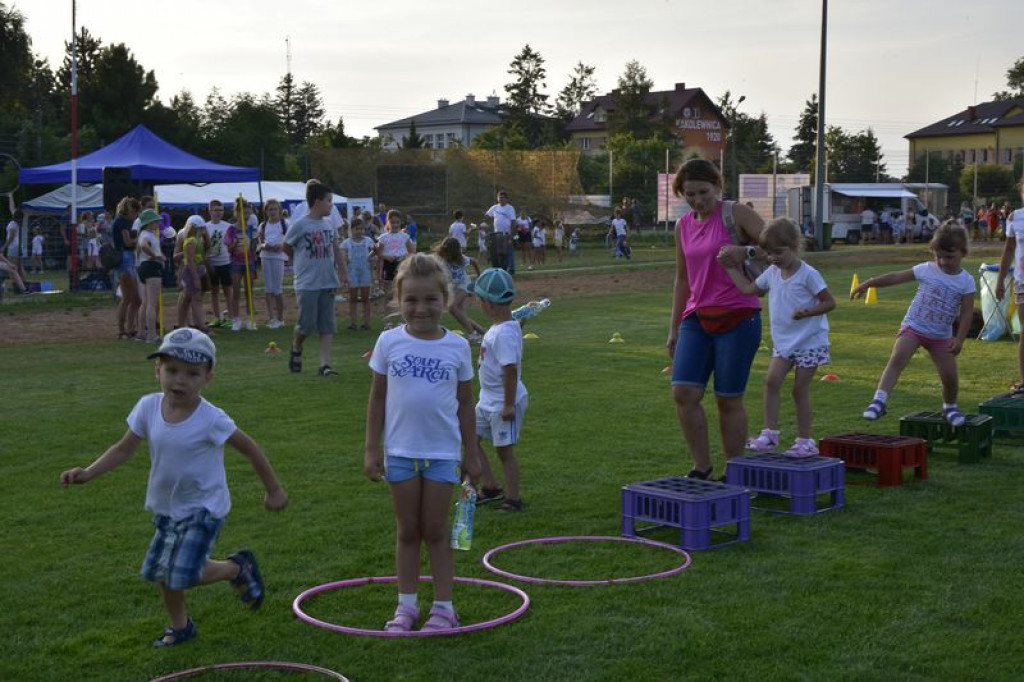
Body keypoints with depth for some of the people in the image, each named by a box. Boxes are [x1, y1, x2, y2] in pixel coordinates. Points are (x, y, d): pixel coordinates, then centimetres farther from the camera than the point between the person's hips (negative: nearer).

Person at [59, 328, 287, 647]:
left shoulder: (210, 419, -24)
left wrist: (274, 490, -4)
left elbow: (250, 449, -13)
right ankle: (180, 626, 39)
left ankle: (238, 568, 14)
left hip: (203, 508, -6)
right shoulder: (148, 407, -10)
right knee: (161, 572, 14)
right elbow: (124, 448, -1)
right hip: (167, 507, 6)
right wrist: (88, 473, -14)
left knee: (183, 575, -13)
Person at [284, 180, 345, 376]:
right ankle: (296, 350, 26)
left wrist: (341, 270, 11)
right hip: (307, 284, -5)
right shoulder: (299, 225, -10)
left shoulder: (329, 225, 7)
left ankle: (325, 365, 2)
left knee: (327, 326, 1)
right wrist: (303, 262, 8)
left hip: (328, 282, 5)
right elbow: (287, 248, 2)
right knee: (307, 324, -4)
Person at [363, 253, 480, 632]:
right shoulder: (389, 342, -3)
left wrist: (470, 453, 7)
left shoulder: (457, 347, -3)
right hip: (400, 451, 1)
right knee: (407, 532, 10)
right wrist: (372, 449, 1)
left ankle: (443, 606, 15)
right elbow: (377, 398, 3)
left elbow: (465, 402, 5)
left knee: (436, 531, 6)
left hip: (442, 451, -1)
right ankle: (406, 605, 19)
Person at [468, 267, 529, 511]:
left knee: (504, 450, 0)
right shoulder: (498, 328, 7)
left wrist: (508, 405, -26)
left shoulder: (504, 332, -25)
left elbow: (511, 369, -27)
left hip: (504, 402, -10)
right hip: (488, 400, 10)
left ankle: (513, 499, 13)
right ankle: (490, 487, 26)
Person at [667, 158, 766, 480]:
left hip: (737, 317, -5)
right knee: (683, 391, -9)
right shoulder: (683, 226, 12)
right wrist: (673, 328, 18)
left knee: (729, 399, -1)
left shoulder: (737, 214, -3)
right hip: (697, 318, 5)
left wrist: (746, 251, -25)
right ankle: (701, 467, 6)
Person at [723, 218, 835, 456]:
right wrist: (730, 267, 6)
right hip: (783, 342, 6)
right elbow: (748, 289, 8)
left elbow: (829, 302, -11)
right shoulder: (772, 273, 5)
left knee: (800, 389, -1)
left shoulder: (808, 274, -14)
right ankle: (769, 435, -9)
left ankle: (805, 441, 10)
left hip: (809, 341, -6)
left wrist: (808, 312, -26)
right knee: (772, 380, -10)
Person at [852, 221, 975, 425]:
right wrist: (867, 284, -2)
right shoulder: (926, 270, -4)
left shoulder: (966, 282, -5)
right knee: (897, 358, -23)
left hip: (941, 335, 1)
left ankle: (950, 407, 31)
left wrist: (959, 338, -14)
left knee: (950, 376, 2)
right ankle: (879, 400, -29)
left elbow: (966, 313, -5)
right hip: (913, 326, -1)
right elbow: (895, 277, 0)